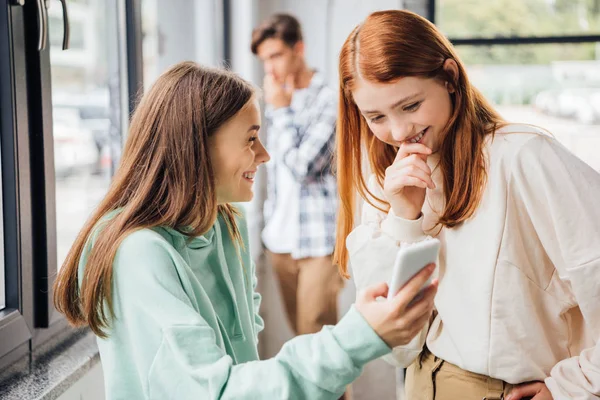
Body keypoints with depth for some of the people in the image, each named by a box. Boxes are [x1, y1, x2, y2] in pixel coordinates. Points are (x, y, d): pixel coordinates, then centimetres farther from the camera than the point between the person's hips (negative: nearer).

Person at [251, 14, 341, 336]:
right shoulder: (278, 98, 12)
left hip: (317, 239, -6)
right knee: (298, 333, 10)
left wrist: (281, 110, -7)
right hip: (280, 239, 6)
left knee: (315, 336, -7)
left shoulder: (327, 100, -9)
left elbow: (302, 167, -15)